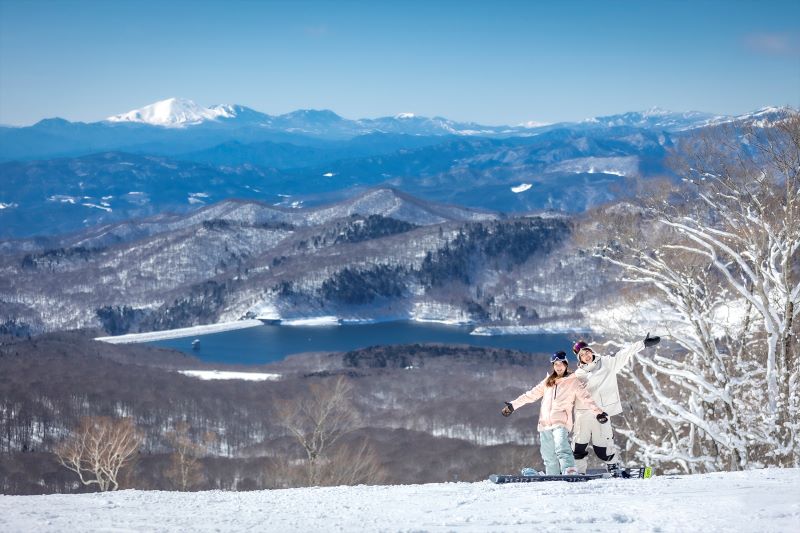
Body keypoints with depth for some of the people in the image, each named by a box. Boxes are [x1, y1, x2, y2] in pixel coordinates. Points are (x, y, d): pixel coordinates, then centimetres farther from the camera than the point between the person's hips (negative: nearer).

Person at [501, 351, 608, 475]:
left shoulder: (574, 382, 6)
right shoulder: (548, 381, 19)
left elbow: (586, 398, -3)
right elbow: (531, 395, 23)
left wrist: (598, 412, -17)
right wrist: (513, 405, 20)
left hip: (561, 422, -5)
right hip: (545, 423, 5)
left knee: (561, 449, -28)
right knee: (549, 458, 4)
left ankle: (571, 473, -41)